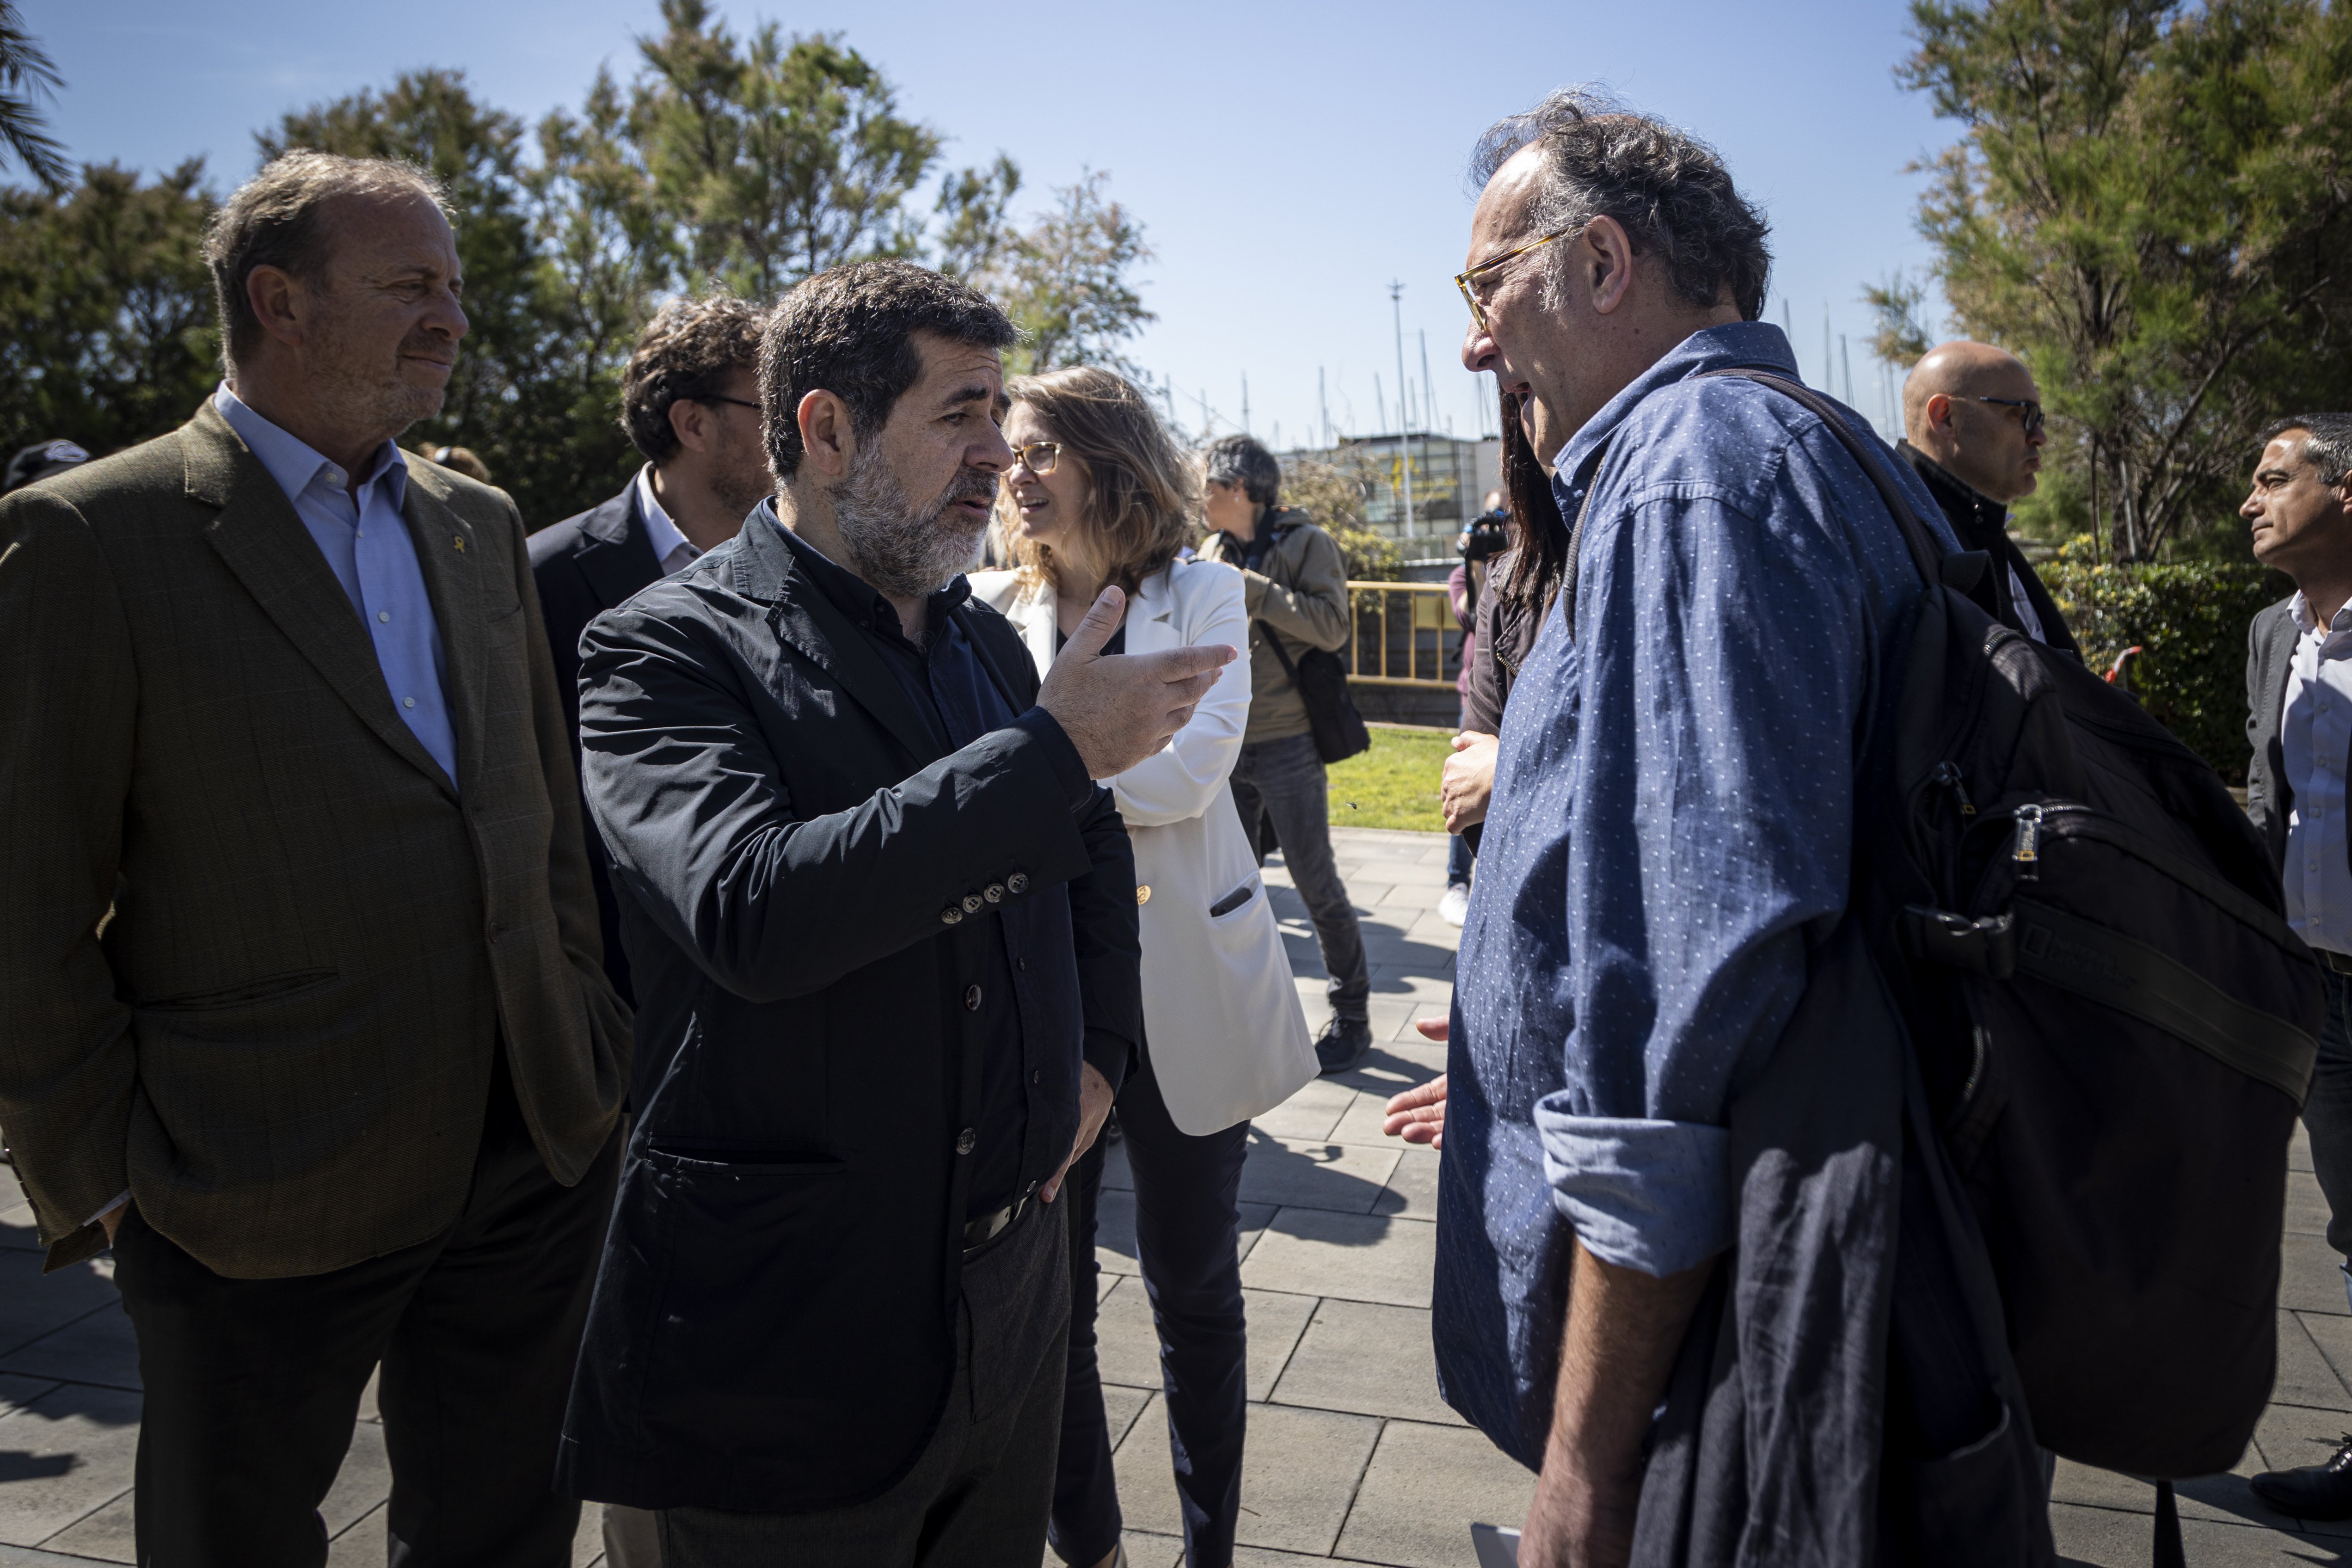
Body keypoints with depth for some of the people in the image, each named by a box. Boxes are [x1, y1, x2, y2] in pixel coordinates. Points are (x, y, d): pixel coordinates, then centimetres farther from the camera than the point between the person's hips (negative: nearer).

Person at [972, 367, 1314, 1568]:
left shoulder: (1201, 597, 0)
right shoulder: (986, 612, 5)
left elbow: (1185, 770, -16)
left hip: (1182, 988, -1)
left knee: (1194, 1285, 12)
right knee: (1046, 1290, 10)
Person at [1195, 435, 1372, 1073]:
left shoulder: (1306, 543, -6)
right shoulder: (1214, 551, 12)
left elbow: (1332, 626, -19)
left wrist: (1250, 587, -19)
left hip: (1287, 745, -6)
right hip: (1227, 746, 6)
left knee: (1316, 883, -1)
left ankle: (1351, 1016, 13)